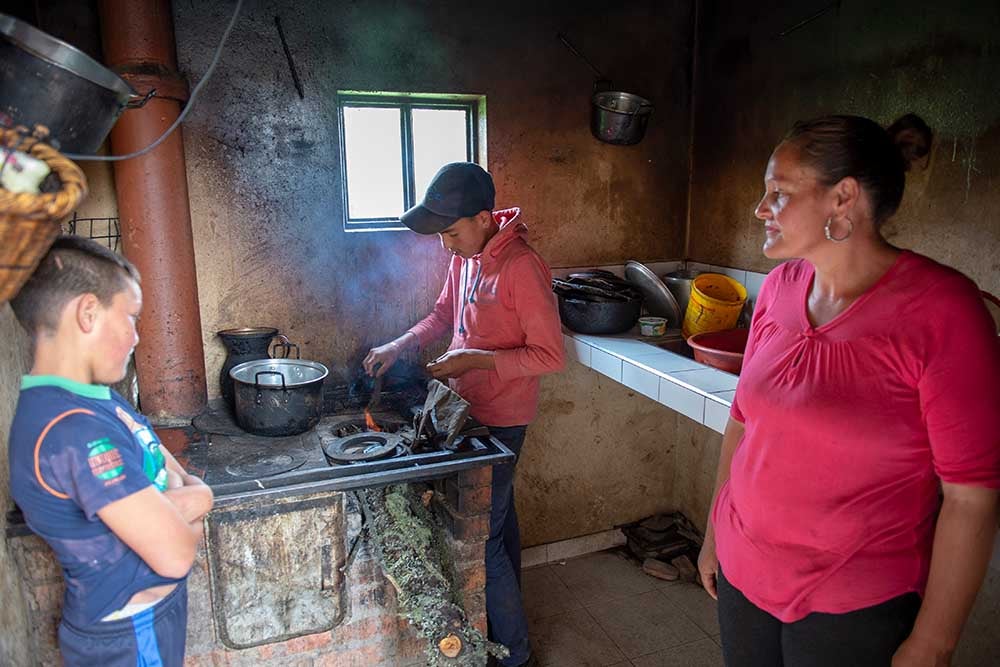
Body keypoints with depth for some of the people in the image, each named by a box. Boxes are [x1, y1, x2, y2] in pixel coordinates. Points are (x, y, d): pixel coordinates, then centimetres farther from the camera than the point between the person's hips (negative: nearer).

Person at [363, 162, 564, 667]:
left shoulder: (521, 268, -24)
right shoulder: (463, 257, 2)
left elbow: (550, 356, -22)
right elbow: (444, 314, 16)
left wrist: (476, 359, -24)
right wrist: (399, 346, 2)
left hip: (501, 420, -8)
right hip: (470, 410, 8)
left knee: (481, 535, -2)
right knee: (497, 516, 22)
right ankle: (507, 611, 43)